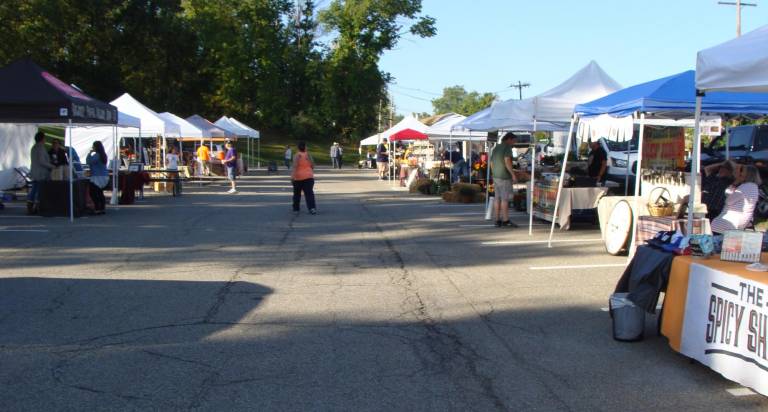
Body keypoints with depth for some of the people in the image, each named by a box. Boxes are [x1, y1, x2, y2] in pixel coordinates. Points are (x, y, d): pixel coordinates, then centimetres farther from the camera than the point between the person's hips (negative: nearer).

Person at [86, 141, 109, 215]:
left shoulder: (96, 155, -17)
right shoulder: (103, 155, 11)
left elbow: (88, 162, -14)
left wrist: (90, 153, -7)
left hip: (98, 177, -9)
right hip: (105, 176, 9)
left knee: (93, 193, -3)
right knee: (100, 193, 15)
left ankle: (97, 209, -6)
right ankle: (102, 208, 17)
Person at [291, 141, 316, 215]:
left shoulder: (297, 156, -9)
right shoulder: (308, 155, 1)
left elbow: (295, 166, -19)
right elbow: (312, 166, 7)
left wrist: (292, 176, -21)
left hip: (298, 177, -1)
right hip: (309, 177, 1)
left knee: (297, 194, 13)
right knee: (309, 193, -4)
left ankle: (296, 210, 19)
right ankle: (312, 208, -22)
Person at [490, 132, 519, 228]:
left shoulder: (496, 148, 16)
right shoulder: (507, 147, -10)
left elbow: (492, 163, 19)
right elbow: (507, 161, -22)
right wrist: (513, 174, -20)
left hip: (496, 176, 8)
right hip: (504, 177, -8)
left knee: (497, 198, 8)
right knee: (505, 198, -6)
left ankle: (498, 220, 8)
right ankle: (506, 220, -5)